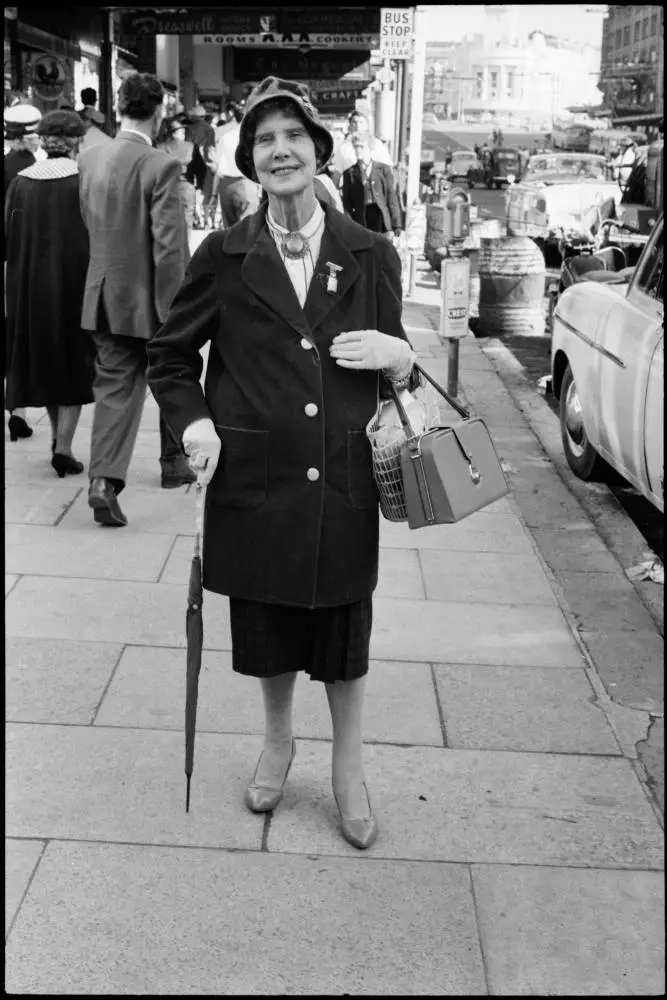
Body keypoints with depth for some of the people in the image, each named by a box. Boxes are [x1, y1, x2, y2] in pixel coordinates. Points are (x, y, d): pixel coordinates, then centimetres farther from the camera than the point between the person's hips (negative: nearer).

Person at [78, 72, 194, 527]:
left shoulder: (89, 159, 2)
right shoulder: (161, 165, -17)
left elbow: (90, 225, 11)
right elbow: (169, 246, -20)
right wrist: (174, 310, -15)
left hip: (106, 296, 5)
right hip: (150, 299, -5)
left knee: (115, 388, 7)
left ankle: (104, 480, -7)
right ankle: (174, 462, 34)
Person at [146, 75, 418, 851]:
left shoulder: (371, 255, 1)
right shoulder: (223, 257, -1)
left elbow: (396, 365, 10)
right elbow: (170, 356, 9)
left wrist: (396, 358, -13)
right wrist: (195, 420, -8)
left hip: (342, 482, 0)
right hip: (253, 481, 0)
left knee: (344, 635, 10)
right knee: (266, 630, 15)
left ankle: (347, 767, 34)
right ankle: (277, 742, 43)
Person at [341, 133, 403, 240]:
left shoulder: (384, 169, 8)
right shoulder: (349, 173, 10)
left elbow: (392, 197, 6)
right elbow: (347, 202, 8)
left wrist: (397, 225, -1)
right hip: (361, 219, 0)